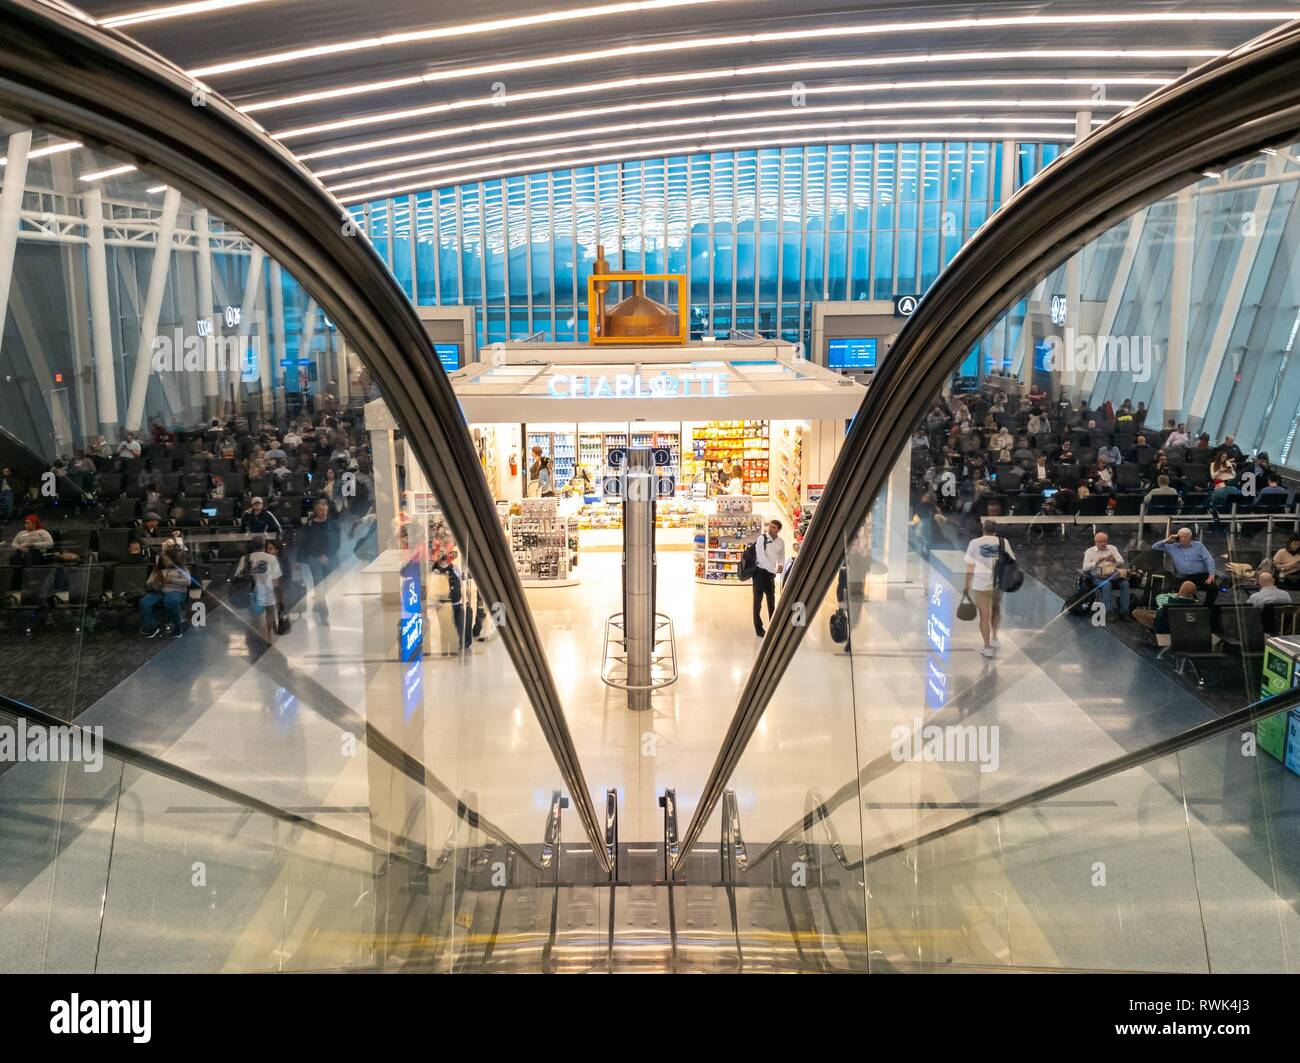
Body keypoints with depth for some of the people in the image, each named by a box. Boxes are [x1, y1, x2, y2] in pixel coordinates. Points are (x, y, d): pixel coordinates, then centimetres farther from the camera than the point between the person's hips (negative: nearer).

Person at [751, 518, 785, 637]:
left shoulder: (780, 542, 4)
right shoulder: (762, 539, -12)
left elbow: (782, 556, 20)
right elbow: (761, 557, -19)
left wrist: (781, 565, -1)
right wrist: (774, 569, -22)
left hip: (771, 573, 5)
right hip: (760, 571, -5)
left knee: (771, 600, 11)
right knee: (758, 600, -1)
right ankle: (759, 629, 4)